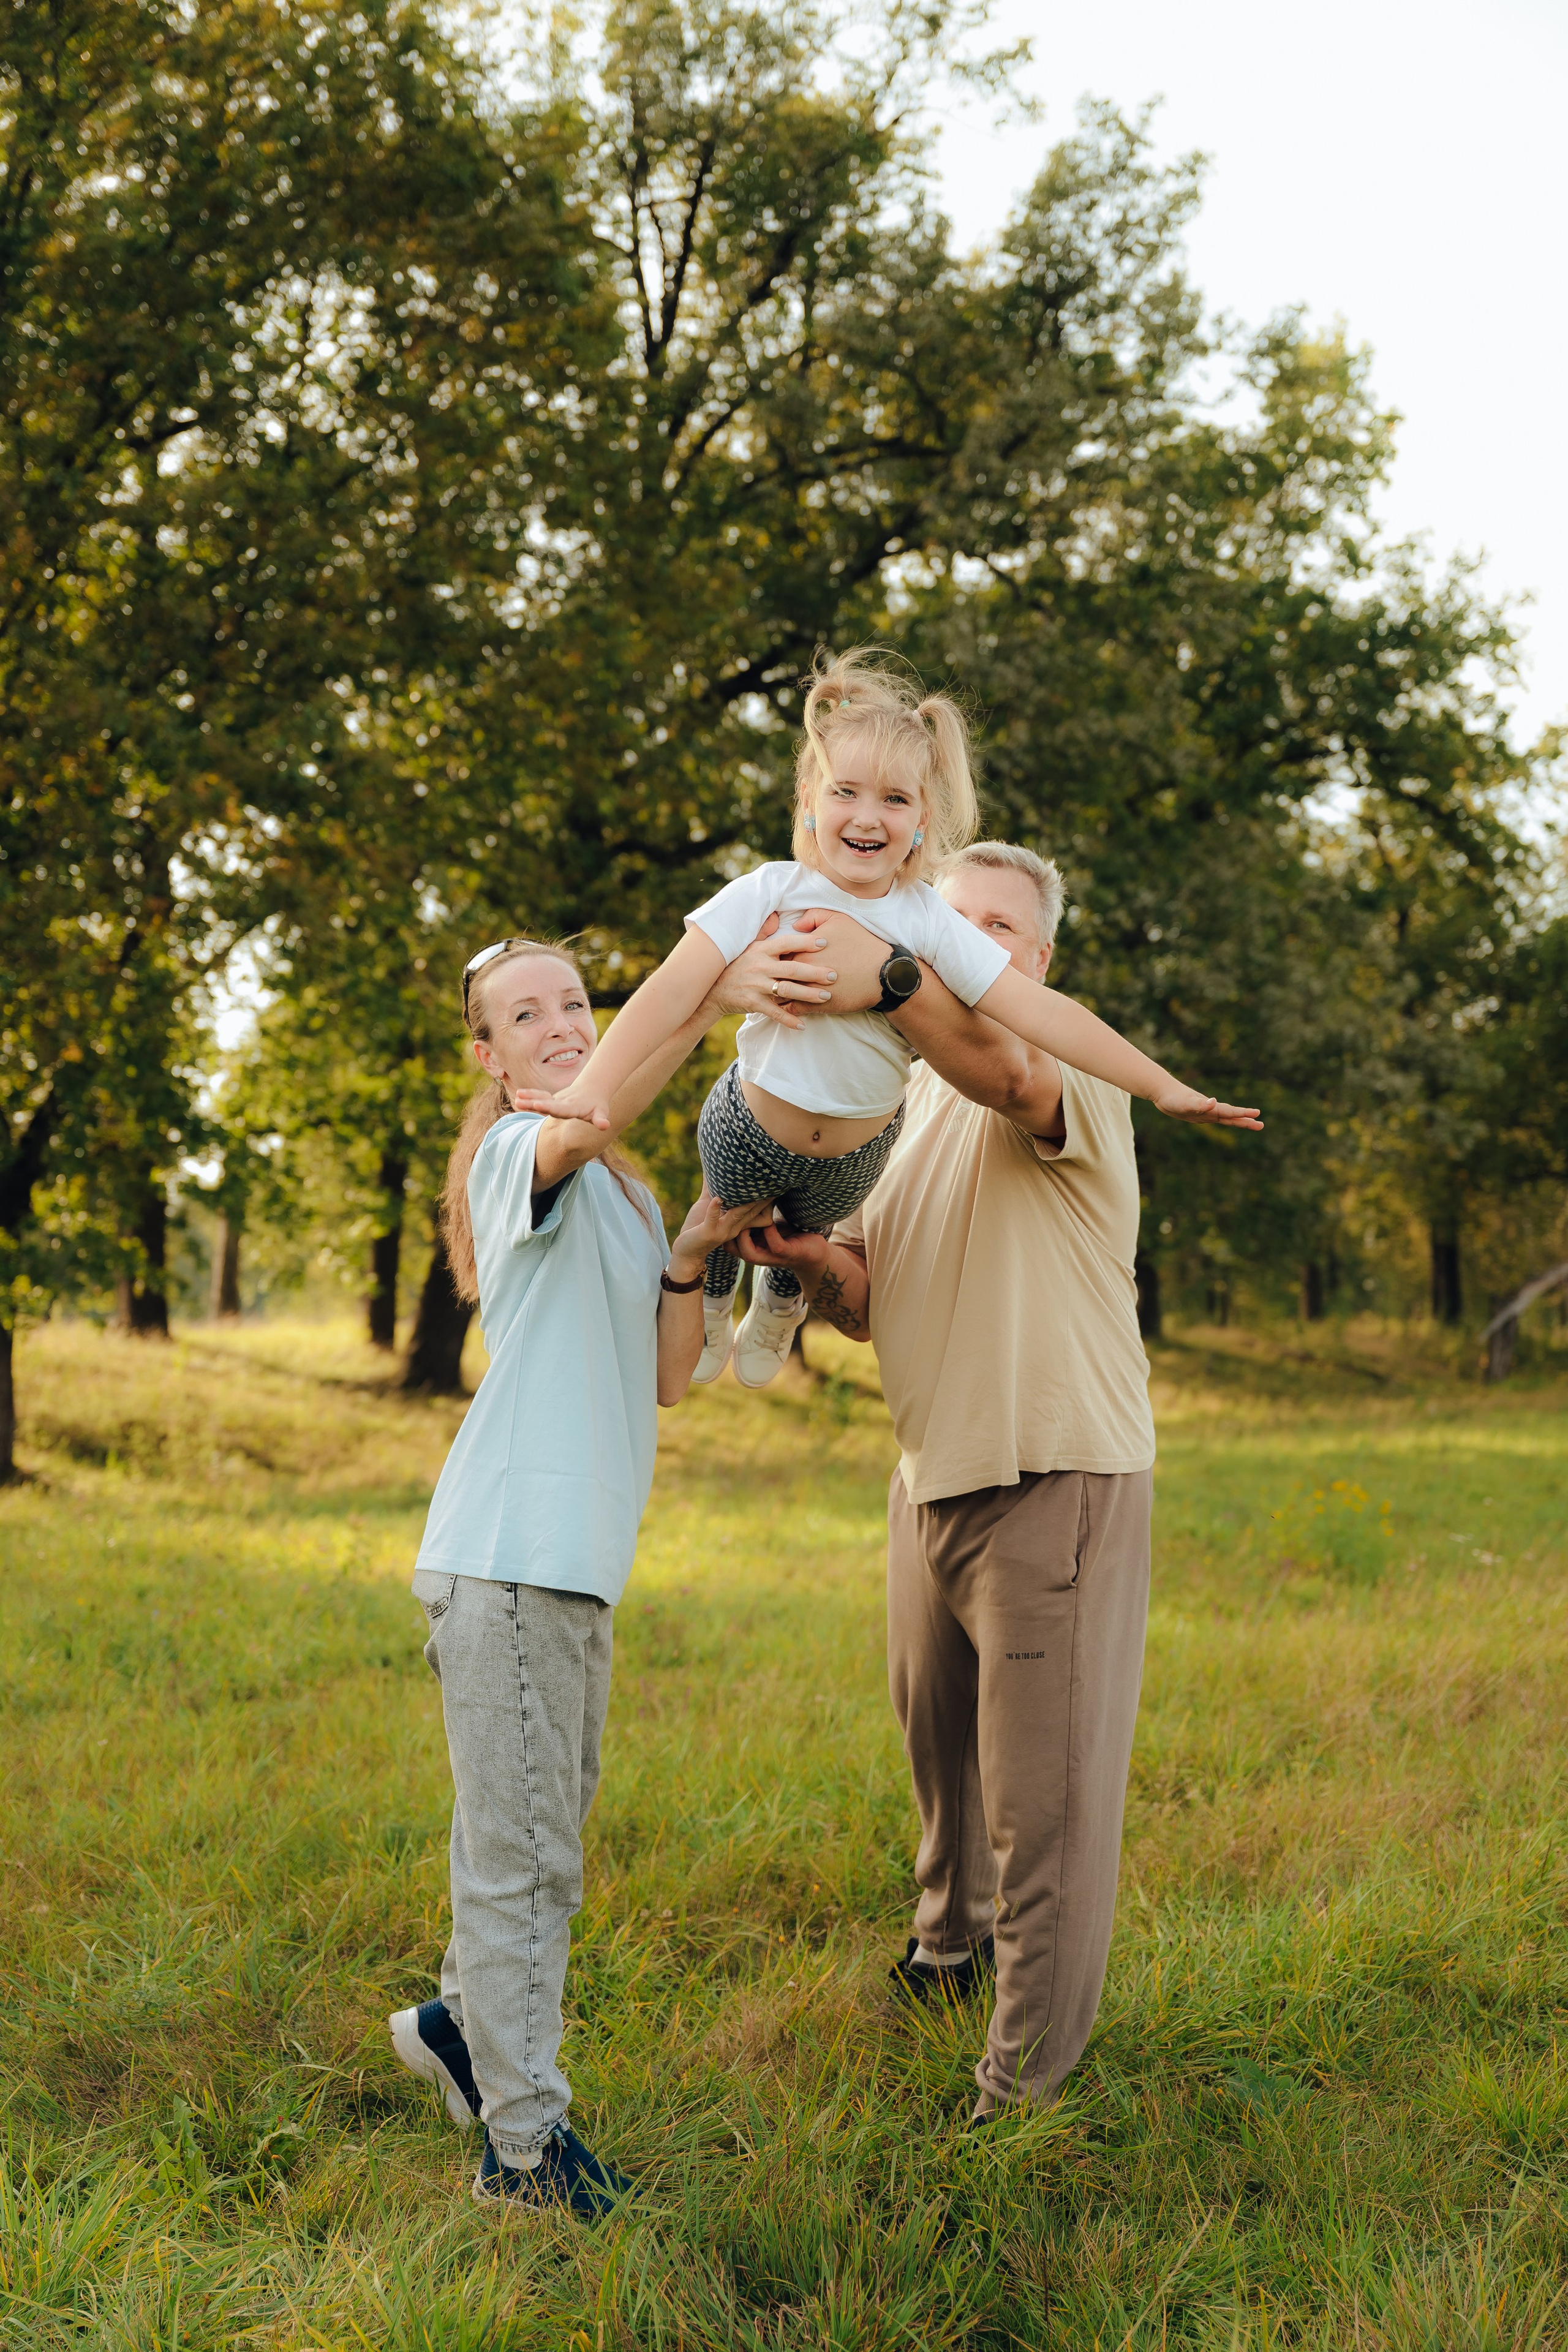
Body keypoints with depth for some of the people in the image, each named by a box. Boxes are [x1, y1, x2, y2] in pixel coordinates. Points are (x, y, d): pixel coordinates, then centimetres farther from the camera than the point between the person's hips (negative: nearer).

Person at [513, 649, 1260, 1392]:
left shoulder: (932, 923, -18)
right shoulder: (771, 894, -23)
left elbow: (1040, 1012, -20)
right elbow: (676, 988, -31)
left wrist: (1163, 1087, -24)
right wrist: (593, 1087, -44)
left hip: (857, 1149, 2)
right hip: (751, 1128, -2)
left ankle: (778, 1313, 61)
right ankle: (709, 1308, 58)